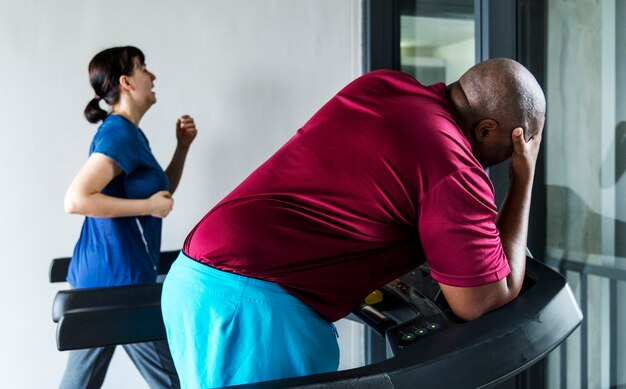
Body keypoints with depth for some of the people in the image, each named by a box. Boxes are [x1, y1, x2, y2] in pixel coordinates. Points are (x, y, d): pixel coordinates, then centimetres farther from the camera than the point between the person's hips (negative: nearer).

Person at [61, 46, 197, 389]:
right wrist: (148, 206, -21)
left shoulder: (127, 133, 15)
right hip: (119, 278, -10)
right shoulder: (119, 134, -15)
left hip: (97, 275, 10)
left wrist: (183, 146, 11)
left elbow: (162, 191, 23)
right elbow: (75, 200, -26)